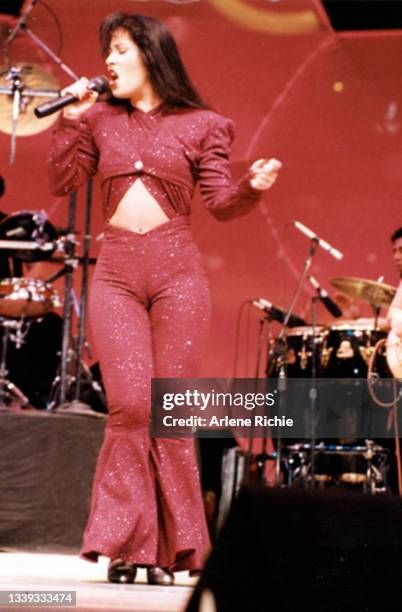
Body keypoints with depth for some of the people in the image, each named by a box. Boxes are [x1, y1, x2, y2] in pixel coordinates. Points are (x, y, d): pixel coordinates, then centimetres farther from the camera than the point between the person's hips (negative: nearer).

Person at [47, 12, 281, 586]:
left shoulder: (200, 126, 7)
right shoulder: (100, 119, 15)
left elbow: (221, 203, 1)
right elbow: (62, 182, 11)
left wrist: (253, 186, -18)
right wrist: (70, 121, 2)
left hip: (177, 270, -1)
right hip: (115, 273, 2)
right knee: (130, 403, -11)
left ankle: (168, 547, 3)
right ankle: (125, 543, -6)